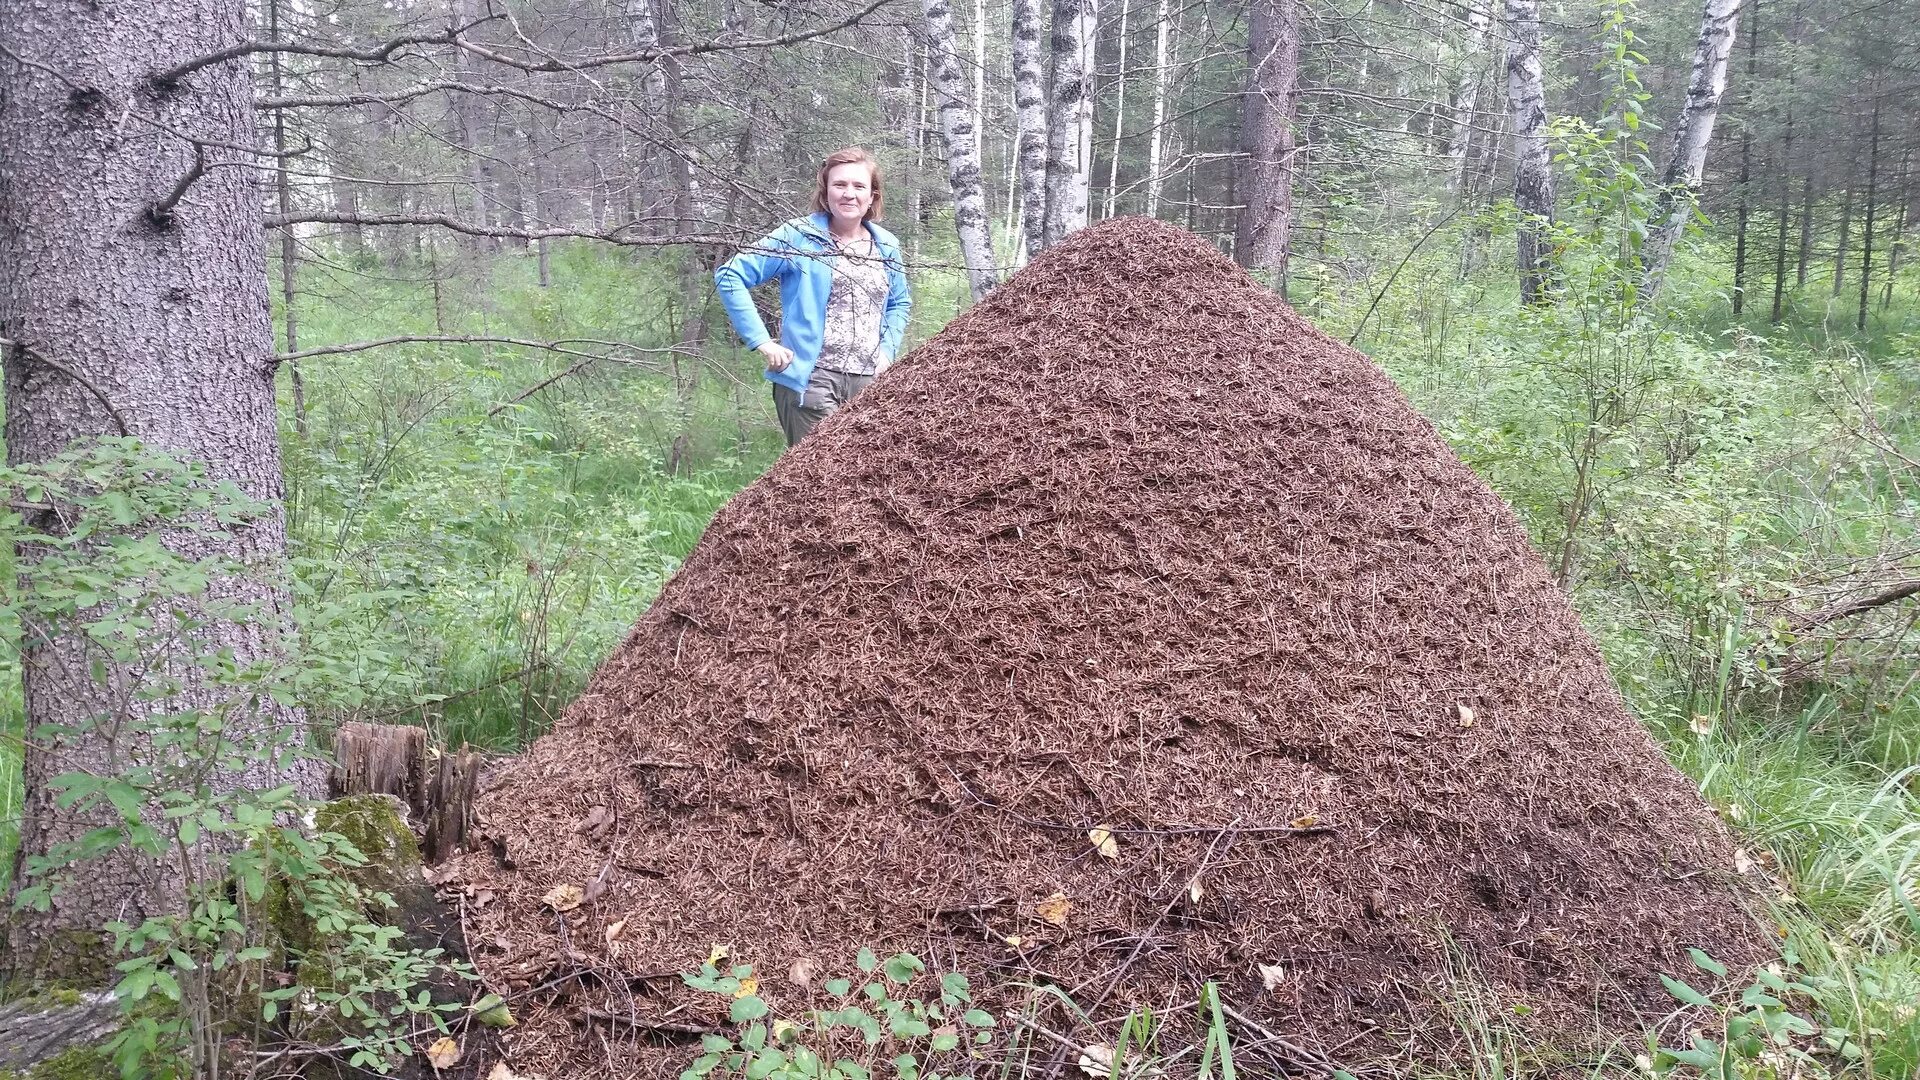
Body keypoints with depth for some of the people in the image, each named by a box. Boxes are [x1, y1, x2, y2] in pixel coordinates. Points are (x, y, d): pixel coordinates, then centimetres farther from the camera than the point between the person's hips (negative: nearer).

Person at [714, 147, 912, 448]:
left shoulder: (887, 246, 11)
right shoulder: (799, 237, -5)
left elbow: (899, 303, 27)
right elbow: (730, 276, -7)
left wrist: (887, 351, 10)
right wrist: (761, 341, -12)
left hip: (868, 384, 5)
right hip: (811, 380, -5)